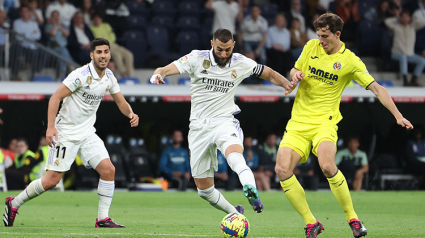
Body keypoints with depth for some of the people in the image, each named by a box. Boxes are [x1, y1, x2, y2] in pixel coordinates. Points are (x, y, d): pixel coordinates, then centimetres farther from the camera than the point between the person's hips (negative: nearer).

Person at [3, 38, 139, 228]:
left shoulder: (109, 78, 3)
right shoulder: (81, 75, -19)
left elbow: (121, 102, 15)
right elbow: (55, 97, -18)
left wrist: (131, 114, -8)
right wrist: (50, 127, -26)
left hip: (87, 133, 6)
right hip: (65, 133, -6)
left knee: (108, 169, -9)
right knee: (51, 181, -7)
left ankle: (103, 218, -1)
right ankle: (14, 204, 13)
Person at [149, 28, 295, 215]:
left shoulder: (241, 63, 1)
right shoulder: (197, 59, -5)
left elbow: (269, 73, 16)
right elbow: (167, 69, -15)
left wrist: (286, 83, -3)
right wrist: (158, 74, -39)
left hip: (224, 121, -1)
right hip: (199, 126, 1)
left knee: (233, 151, -39)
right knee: (204, 189, 4)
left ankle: (251, 190, -62)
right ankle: (234, 213, 27)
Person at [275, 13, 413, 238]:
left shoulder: (350, 61, -3)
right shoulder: (311, 47, 7)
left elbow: (377, 88, -3)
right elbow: (294, 70, 22)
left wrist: (398, 115, -12)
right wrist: (295, 74, -3)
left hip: (324, 122, -4)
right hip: (298, 121, 4)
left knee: (327, 166, -30)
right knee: (282, 169, -16)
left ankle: (352, 218, -12)